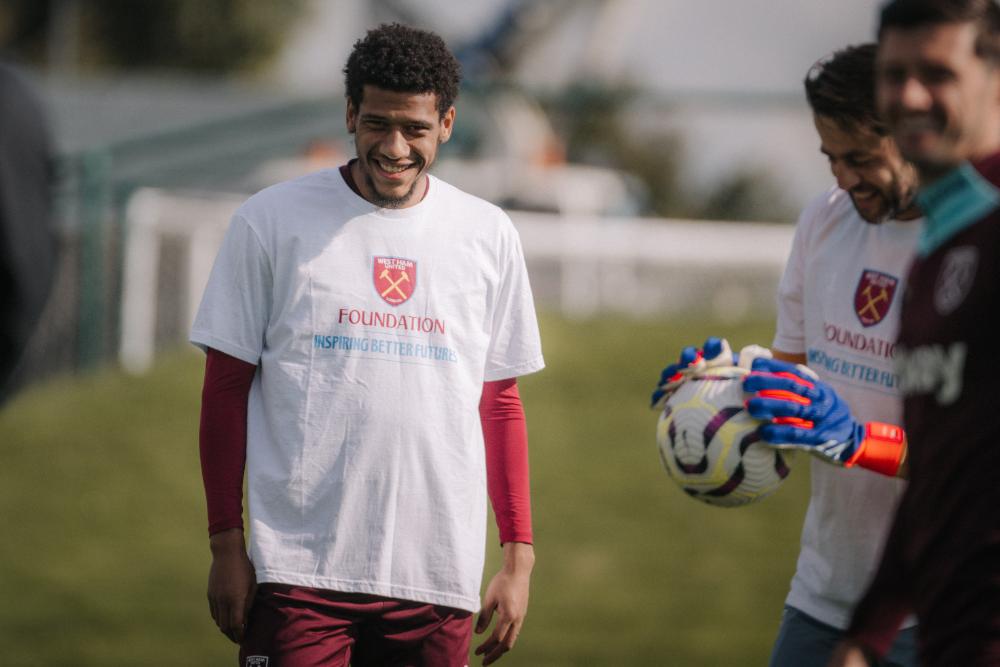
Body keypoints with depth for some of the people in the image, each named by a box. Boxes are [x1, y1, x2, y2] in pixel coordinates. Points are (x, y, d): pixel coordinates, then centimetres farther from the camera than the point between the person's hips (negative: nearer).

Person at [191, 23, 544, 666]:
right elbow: (226, 388, 4)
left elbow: (501, 403, 14)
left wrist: (520, 555, 8)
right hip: (299, 570, -2)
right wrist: (226, 544, -1)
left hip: (438, 579, 2)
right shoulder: (272, 221, 2)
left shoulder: (489, 235, 10)